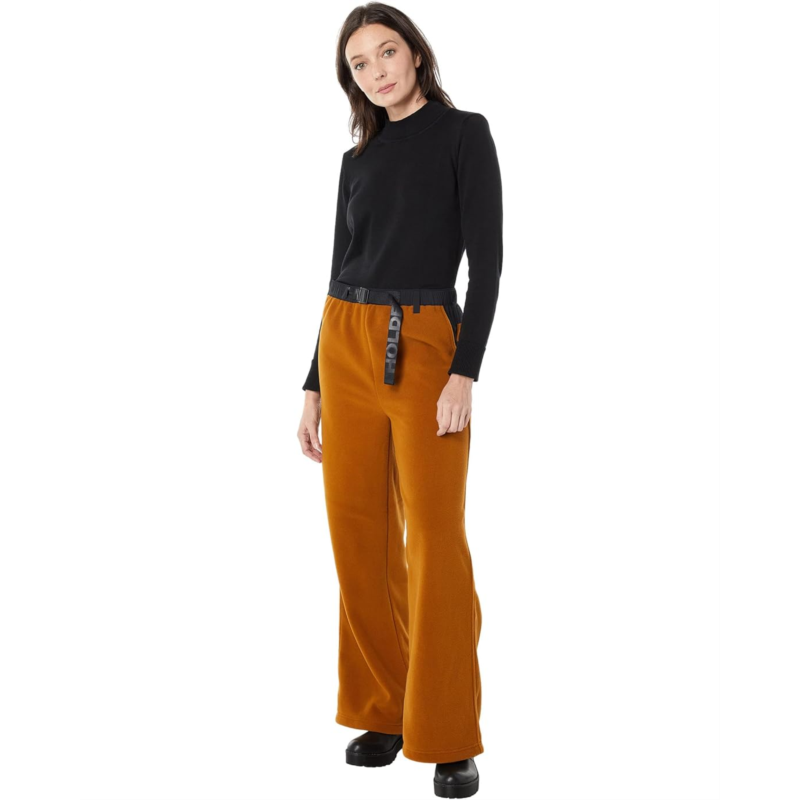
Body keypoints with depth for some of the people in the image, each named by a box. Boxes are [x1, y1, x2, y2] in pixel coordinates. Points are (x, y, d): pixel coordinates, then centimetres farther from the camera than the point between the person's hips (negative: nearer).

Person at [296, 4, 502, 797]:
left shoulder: (464, 133, -1)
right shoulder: (358, 159, 14)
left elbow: (486, 259, -8)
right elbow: (341, 273, 16)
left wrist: (467, 371, -17)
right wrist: (314, 385, 12)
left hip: (427, 349, -5)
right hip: (346, 347, 5)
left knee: (434, 539, -8)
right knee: (360, 536, 5)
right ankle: (382, 712, 18)